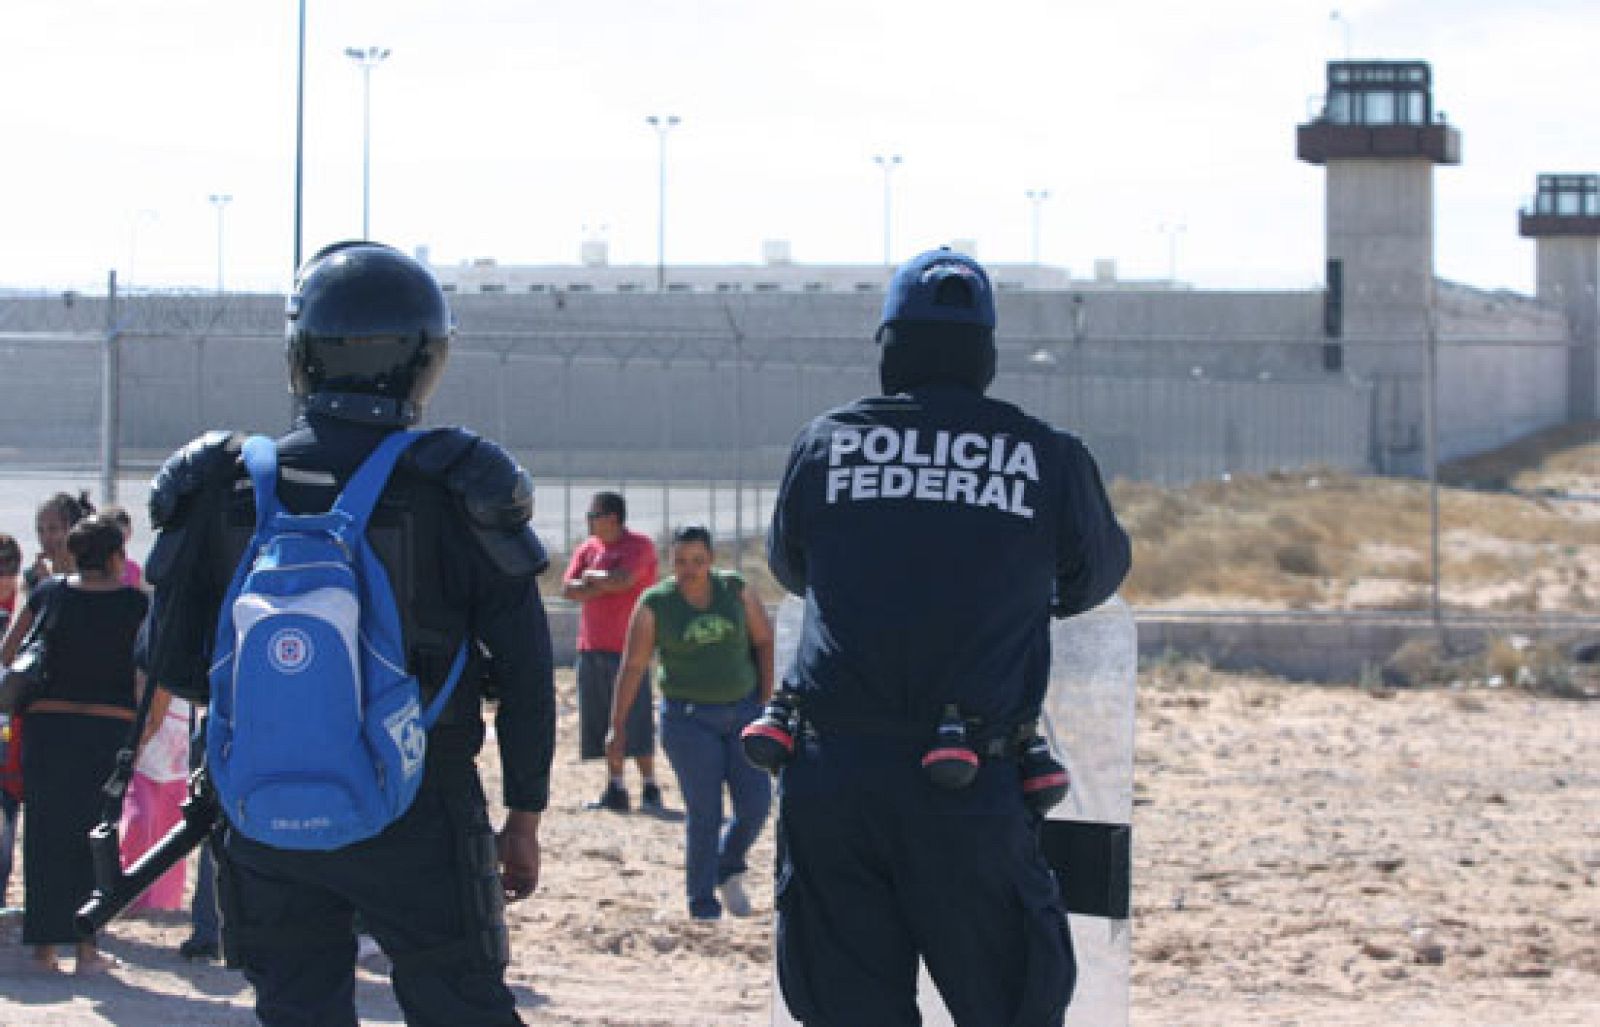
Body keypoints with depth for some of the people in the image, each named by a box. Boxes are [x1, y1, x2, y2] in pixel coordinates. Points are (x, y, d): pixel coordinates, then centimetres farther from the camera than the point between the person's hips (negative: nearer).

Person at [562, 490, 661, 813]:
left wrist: (592, 576, -5)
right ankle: (616, 790, 11)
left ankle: (650, 789, -1)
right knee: (604, 724, 6)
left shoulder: (639, 545, -5)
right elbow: (569, 589, 1)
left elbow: (622, 580, -21)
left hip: (627, 649, -6)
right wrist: (606, 584, -11)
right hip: (592, 649, 6)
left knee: (635, 721, -7)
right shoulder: (587, 548, 13)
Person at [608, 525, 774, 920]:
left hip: (741, 711, 3)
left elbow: (764, 641, 6)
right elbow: (632, 667, -6)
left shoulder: (735, 590, -1)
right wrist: (618, 727, -9)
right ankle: (701, 899, 7)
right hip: (689, 719, -3)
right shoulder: (655, 604, -7)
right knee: (704, 811, -7)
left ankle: (728, 869, 23)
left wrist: (766, 699, -1)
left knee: (756, 803, -5)